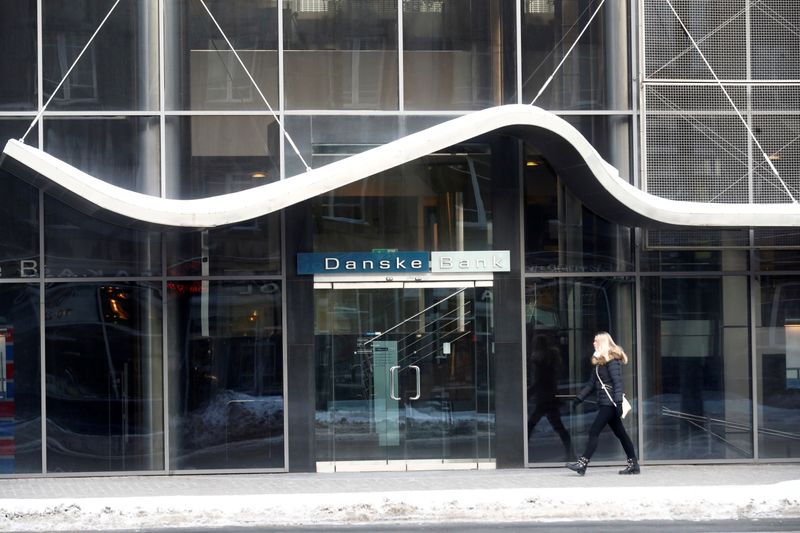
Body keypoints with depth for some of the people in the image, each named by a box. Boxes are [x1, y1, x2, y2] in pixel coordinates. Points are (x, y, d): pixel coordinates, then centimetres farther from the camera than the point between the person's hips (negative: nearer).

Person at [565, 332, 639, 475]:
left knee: (594, 431, -11)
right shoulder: (599, 361, 17)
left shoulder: (612, 360, -10)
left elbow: (617, 382, -16)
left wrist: (618, 403, -22)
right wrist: (579, 398, 14)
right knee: (620, 433, 10)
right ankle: (633, 464, 13)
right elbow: (592, 383, 21)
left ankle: (582, 463, -13)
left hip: (610, 403, -9)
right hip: (604, 404, 9)